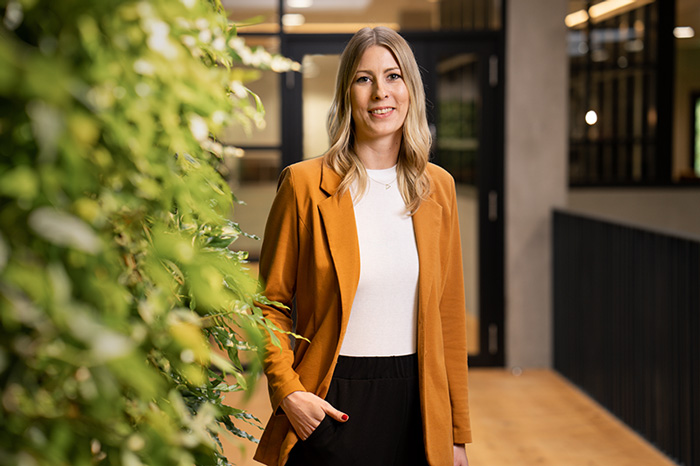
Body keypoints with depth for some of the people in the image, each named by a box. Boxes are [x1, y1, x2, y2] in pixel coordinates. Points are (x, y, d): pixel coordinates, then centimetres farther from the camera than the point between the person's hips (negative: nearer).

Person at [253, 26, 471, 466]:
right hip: (332, 407, -3)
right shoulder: (306, 184, -4)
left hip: (417, 406, 3)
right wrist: (287, 391, -13)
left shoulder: (438, 187, 6)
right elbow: (271, 305, 1)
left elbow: (449, 315, 8)